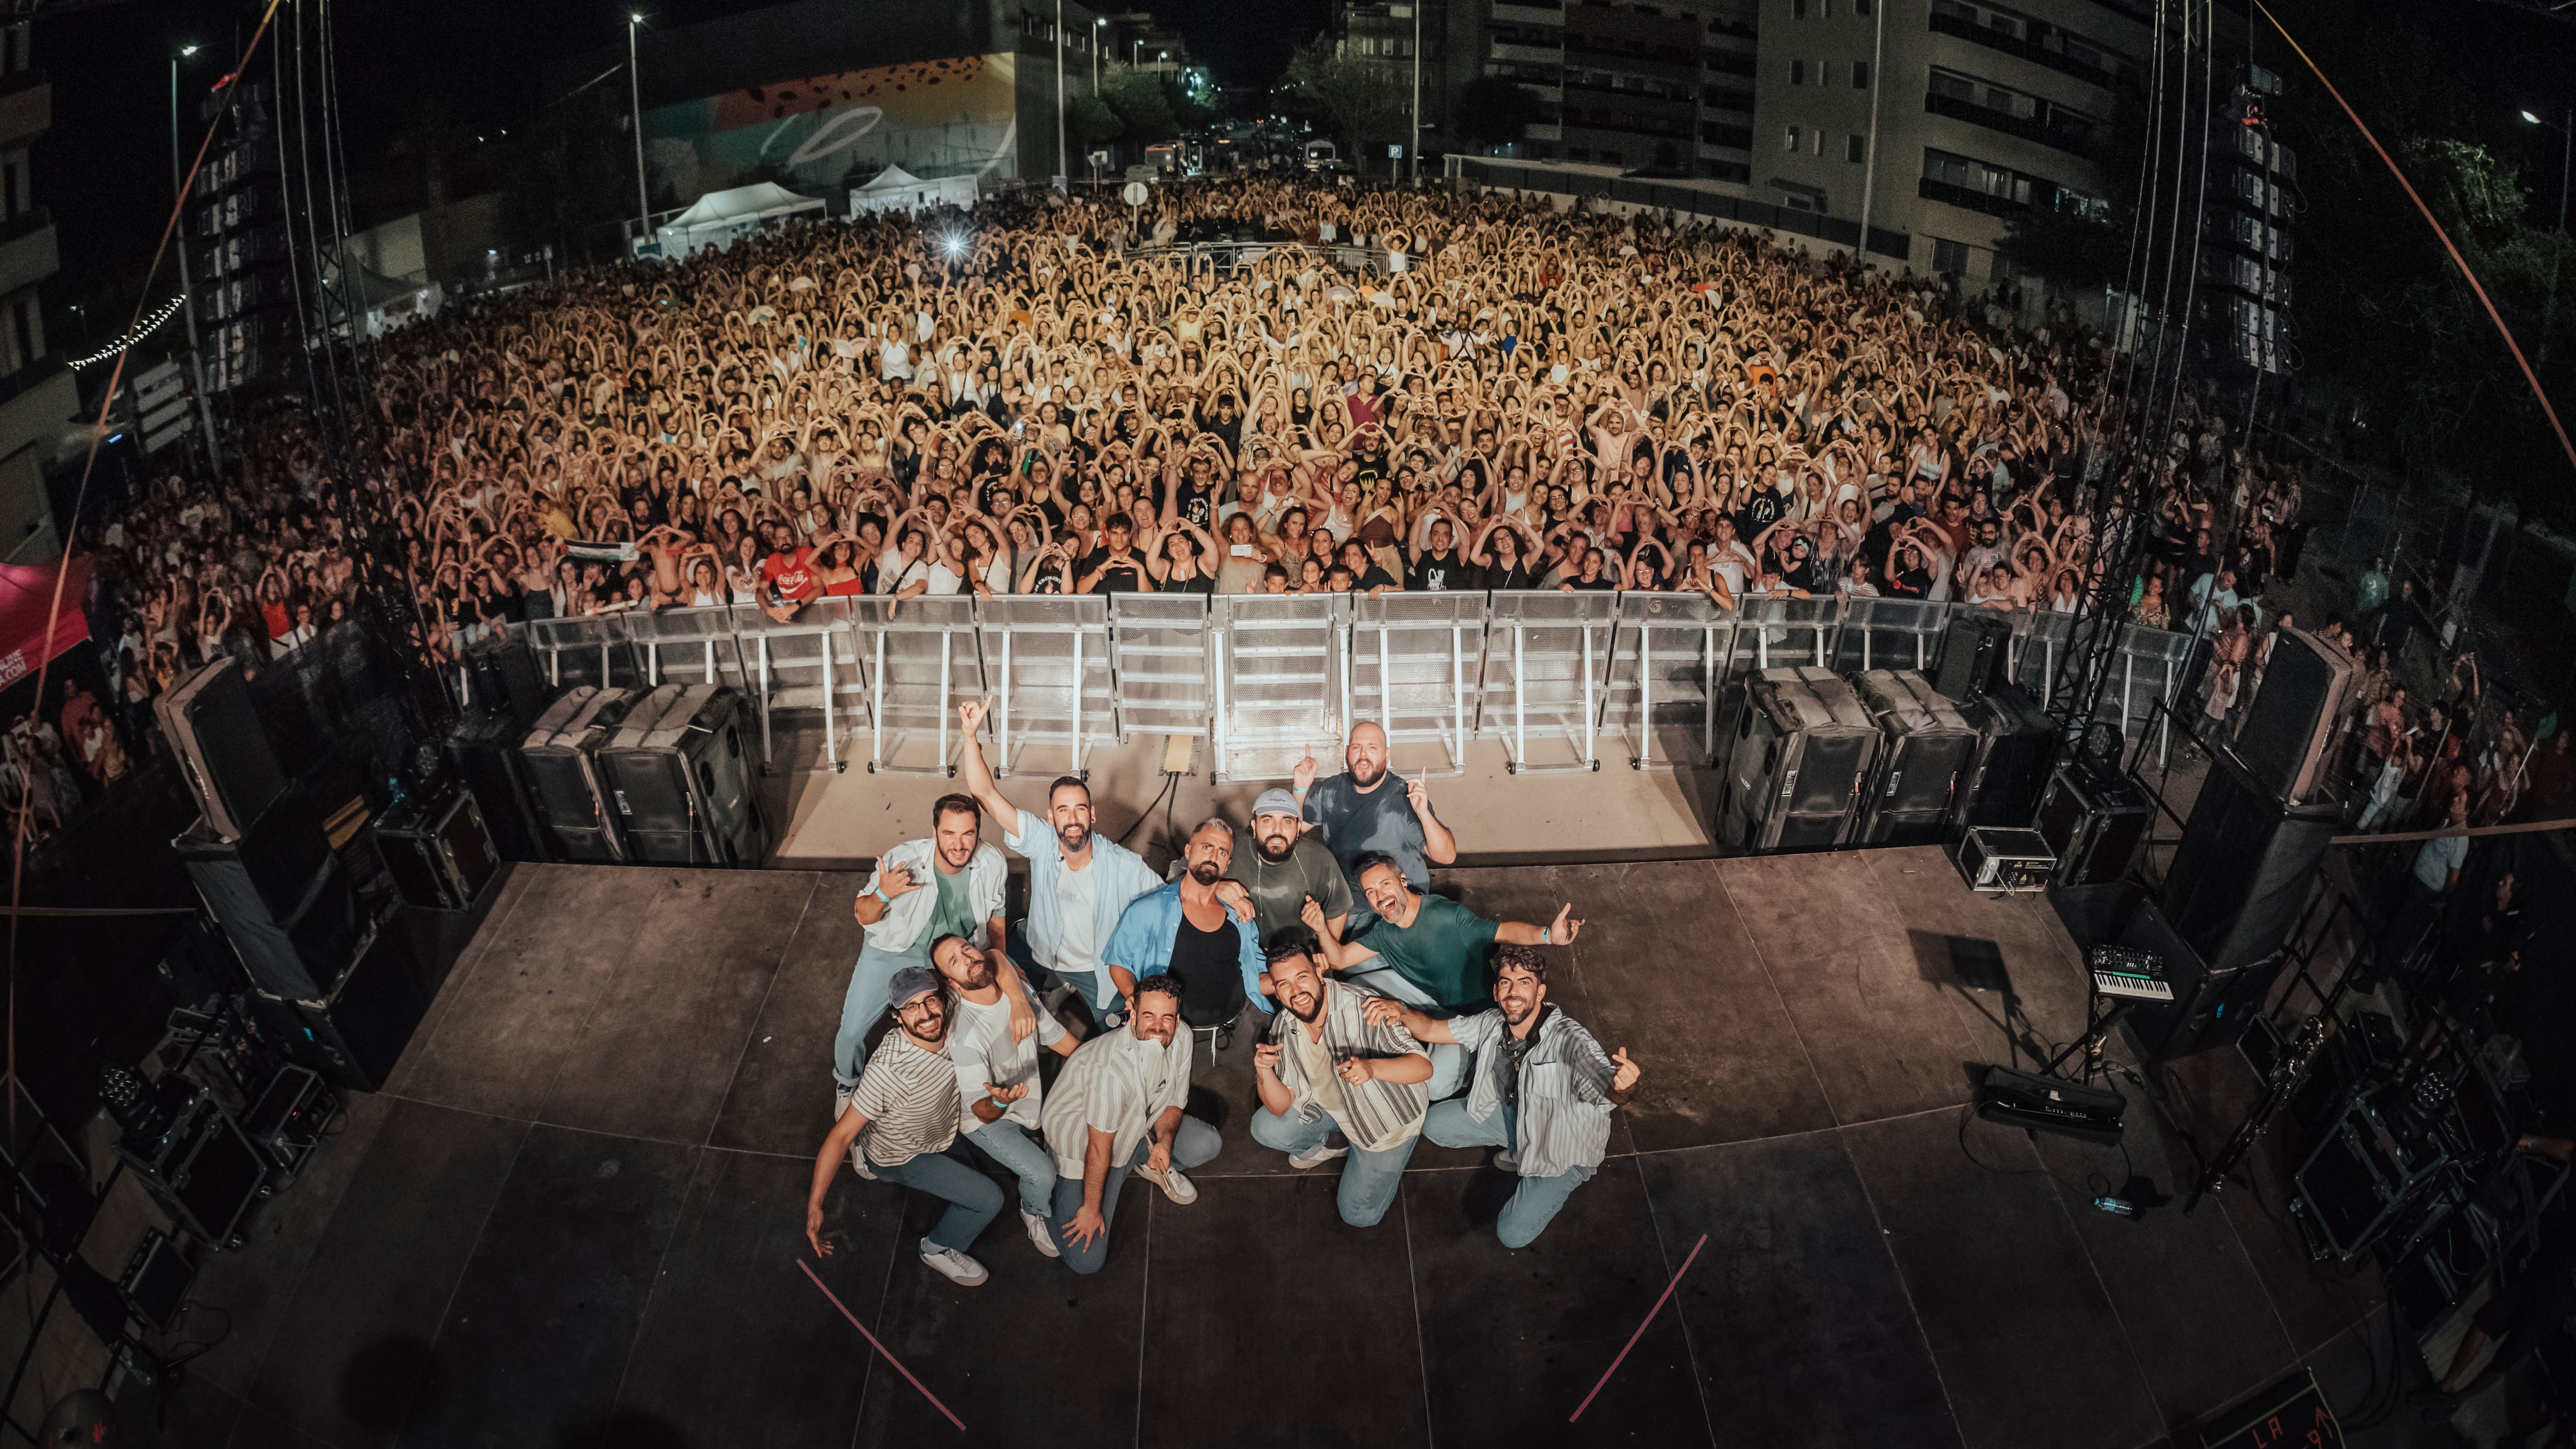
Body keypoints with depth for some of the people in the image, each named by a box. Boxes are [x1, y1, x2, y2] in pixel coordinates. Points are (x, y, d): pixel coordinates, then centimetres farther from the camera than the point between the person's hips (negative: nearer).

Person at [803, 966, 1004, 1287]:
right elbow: (841, 1135, -35)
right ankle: (939, 1248, 19)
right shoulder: (889, 1071, -42)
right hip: (902, 1157, -6)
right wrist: (814, 1205, -38)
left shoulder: (950, 1022, -25)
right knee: (989, 1199, -11)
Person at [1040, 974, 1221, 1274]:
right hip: (1079, 1141, -6)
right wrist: (1092, 1210, -14)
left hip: (1140, 1126, 6)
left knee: (1207, 1144, -15)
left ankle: (1150, 1164, 15)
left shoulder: (1180, 1039, -18)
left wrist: (1165, 1141, -21)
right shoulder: (1111, 1069, -38)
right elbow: (1099, 1149, -26)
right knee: (1086, 1260, -13)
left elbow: (1173, 1102, -1)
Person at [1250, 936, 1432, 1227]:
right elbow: (1280, 1107, -12)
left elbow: (1424, 1067, -40)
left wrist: (1371, 1067, -60)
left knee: (1358, 1214, -4)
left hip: (1389, 1114, -5)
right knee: (1266, 1129, -7)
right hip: (1331, 1104, 5)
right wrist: (1264, 1072, -34)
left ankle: (1388, 1165, 25)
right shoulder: (1283, 1028, -15)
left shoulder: (1363, 1006, -35)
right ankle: (1334, 1144, 18)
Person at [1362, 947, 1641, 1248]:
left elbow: (1610, 1091, -52)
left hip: (1561, 1146, -6)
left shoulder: (1569, 1039, -37)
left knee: (1513, 1235, -14)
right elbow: (1428, 1029, -9)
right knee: (1433, 1124, 7)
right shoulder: (1493, 1024, -17)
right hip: (1513, 1115, 6)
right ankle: (1520, 1151, 15)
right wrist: (1401, 1010, -33)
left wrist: (1623, 1085, -78)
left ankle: (1566, 1180, 12)